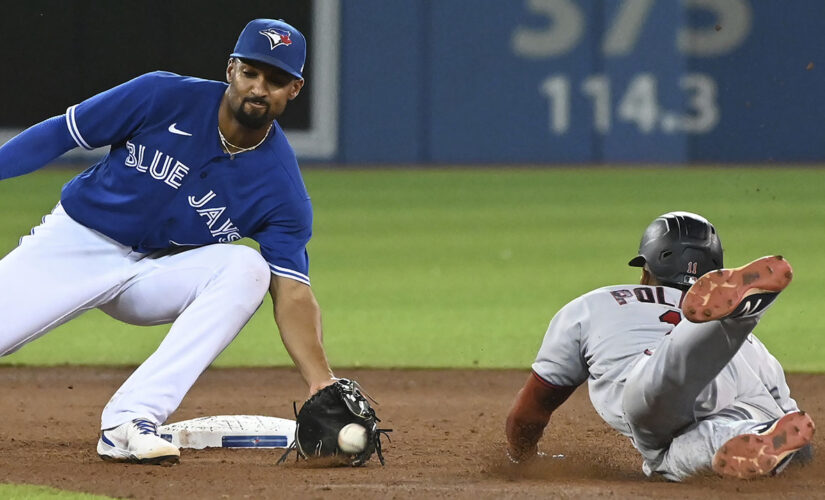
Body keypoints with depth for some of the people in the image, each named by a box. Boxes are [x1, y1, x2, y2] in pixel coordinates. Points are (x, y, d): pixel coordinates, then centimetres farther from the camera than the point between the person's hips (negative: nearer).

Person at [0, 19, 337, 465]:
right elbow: (60, 134, -7)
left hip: (159, 276, 1)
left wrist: (321, 384, -29)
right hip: (76, 242, -1)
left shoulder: (282, 188, -13)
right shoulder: (164, 98, -15)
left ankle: (129, 420, -32)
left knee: (246, 269, -27)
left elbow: (292, 293, -16)